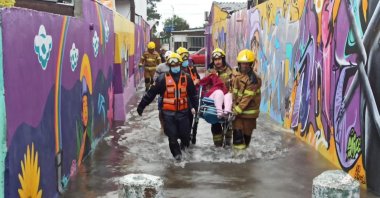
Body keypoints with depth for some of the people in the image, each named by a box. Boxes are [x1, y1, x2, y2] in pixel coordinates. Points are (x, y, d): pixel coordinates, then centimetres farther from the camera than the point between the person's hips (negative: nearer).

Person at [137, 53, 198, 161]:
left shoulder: (186, 78, 4)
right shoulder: (163, 78, -6)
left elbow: (193, 94, 16)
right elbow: (151, 93, -5)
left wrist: (194, 106, 17)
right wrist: (141, 106, -4)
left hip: (183, 112, 2)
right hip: (168, 112, -2)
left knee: (185, 134, 5)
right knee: (172, 136, 2)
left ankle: (184, 144, 39)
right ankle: (177, 153, 25)